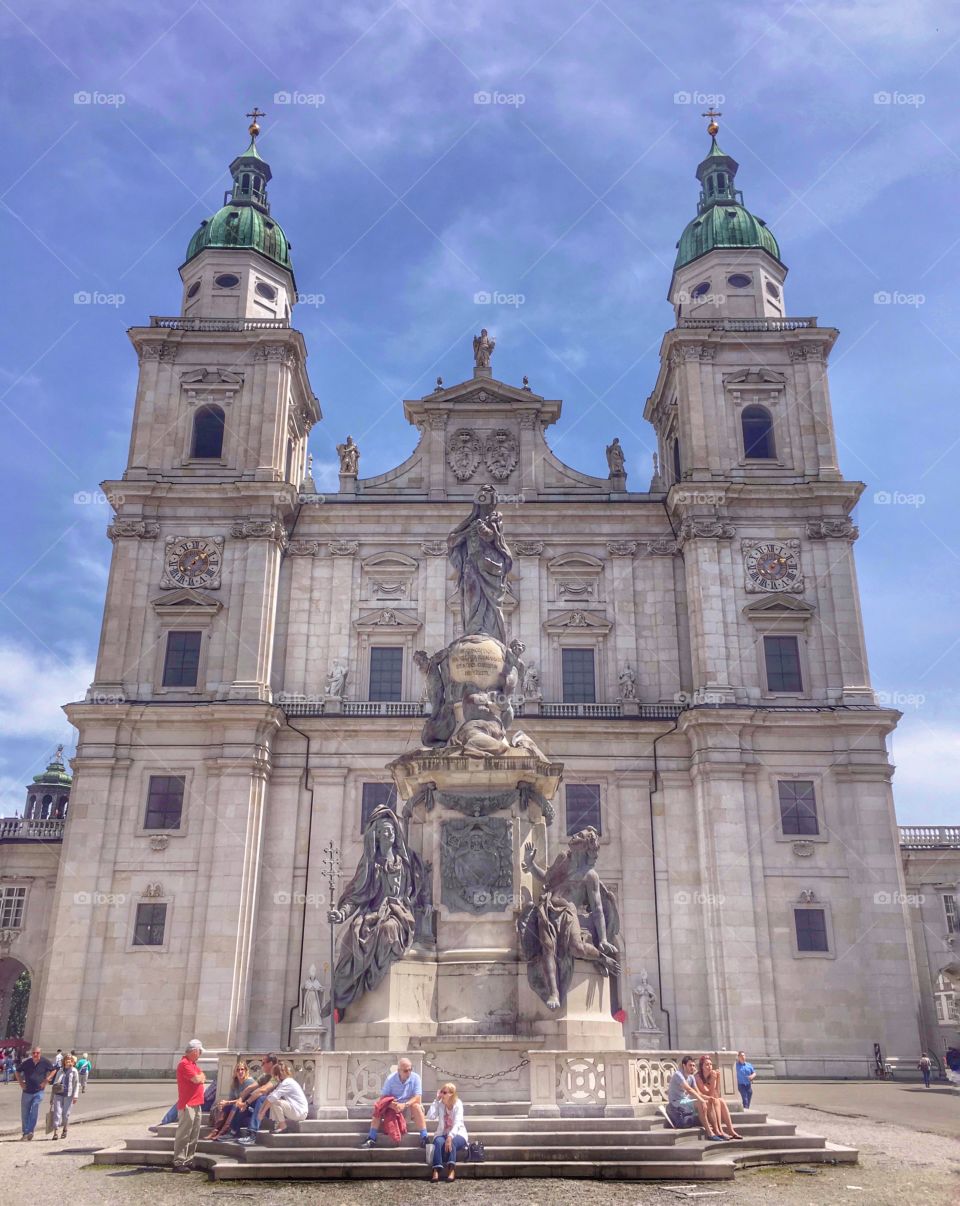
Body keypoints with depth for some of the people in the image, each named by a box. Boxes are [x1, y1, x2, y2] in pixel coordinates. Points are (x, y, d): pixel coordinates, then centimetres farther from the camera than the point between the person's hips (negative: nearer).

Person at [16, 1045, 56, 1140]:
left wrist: (46, 1080, -4)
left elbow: (54, 1070, 6)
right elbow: (18, 1072, 13)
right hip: (27, 1091, 3)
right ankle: (25, 1133, 22)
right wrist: (21, 1083, 2)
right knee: (24, 1113, 9)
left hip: (38, 1092, -2)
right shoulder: (26, 1063, -4)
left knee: (34, 1112, -14)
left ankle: (30, 1131, -8)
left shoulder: (45, 1062, -7)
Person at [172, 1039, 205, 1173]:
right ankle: (178, 1163, -4)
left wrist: (200, 1077, -3)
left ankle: (188, 1161, 20)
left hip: (196, 1104, 10)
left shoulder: (193, 1064, 19)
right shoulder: (184, 1064, -14)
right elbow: (197, 1079, -20)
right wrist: (201, 1076, 0)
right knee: (184, 1135, -7)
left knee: (194, 1136, 13)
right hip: (187, 1105, -10)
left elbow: (202, 1078, 18)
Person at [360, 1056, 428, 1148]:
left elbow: (417, 1097, -18)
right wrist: (391, 1104, -35)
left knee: (416, 1106, -34)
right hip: (393, 1106, 1)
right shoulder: (390, 1079, -12)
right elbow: (383, 1097, -14)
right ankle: (371, 1139, -25)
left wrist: (405, 1105, -36)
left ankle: (424, 1138, -33)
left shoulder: (415, 1078, -14)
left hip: (409, 1105, -1)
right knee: (378, 1107, -27)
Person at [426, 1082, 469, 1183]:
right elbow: (430, 1116, -16)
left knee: (451, 1142, -36)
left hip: (457, 1134, -2)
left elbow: (457, 1123, -23)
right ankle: (435, 1171, -42)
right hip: (443, 1134, 2)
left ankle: (452, 1170, -43)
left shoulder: (458, 1104, -12)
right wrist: (436, 1100, -14)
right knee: (439, 1142, -32)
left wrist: (450, 1136, -38)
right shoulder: (440, 1104, -2)